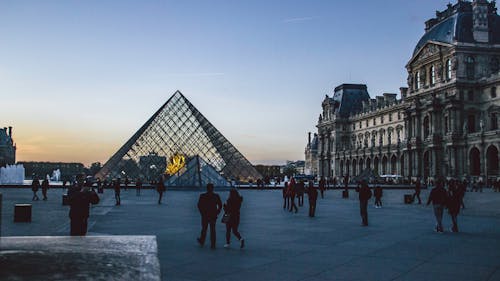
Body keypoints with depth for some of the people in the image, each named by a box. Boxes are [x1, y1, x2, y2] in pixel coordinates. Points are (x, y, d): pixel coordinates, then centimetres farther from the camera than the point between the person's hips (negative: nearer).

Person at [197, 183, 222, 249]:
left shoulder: (202, 196, -7)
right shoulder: (216, 196, -4)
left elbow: (199, 205, -9)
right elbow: (220, 205, -2)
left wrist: (202, 213, 1)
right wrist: (217, 213, 6)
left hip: (205, 215, -1)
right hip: (213, 216, 1)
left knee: (204, 229, 16)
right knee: (212, 230, 6)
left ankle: (202, 242, 33)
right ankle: (213, 245, 3)